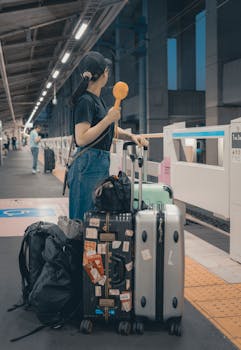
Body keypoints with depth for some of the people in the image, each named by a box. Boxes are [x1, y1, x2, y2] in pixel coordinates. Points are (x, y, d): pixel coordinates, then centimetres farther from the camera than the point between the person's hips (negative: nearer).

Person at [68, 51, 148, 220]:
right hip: (89, 166, -10)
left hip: (101, 165, 10)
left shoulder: (97, 99, 16)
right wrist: (108, 118, -21)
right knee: (84, 220, -4)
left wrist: (131, 136, 10)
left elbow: (109, 128, 26)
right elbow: (81, 139, -21)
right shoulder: (85, 101, -13)